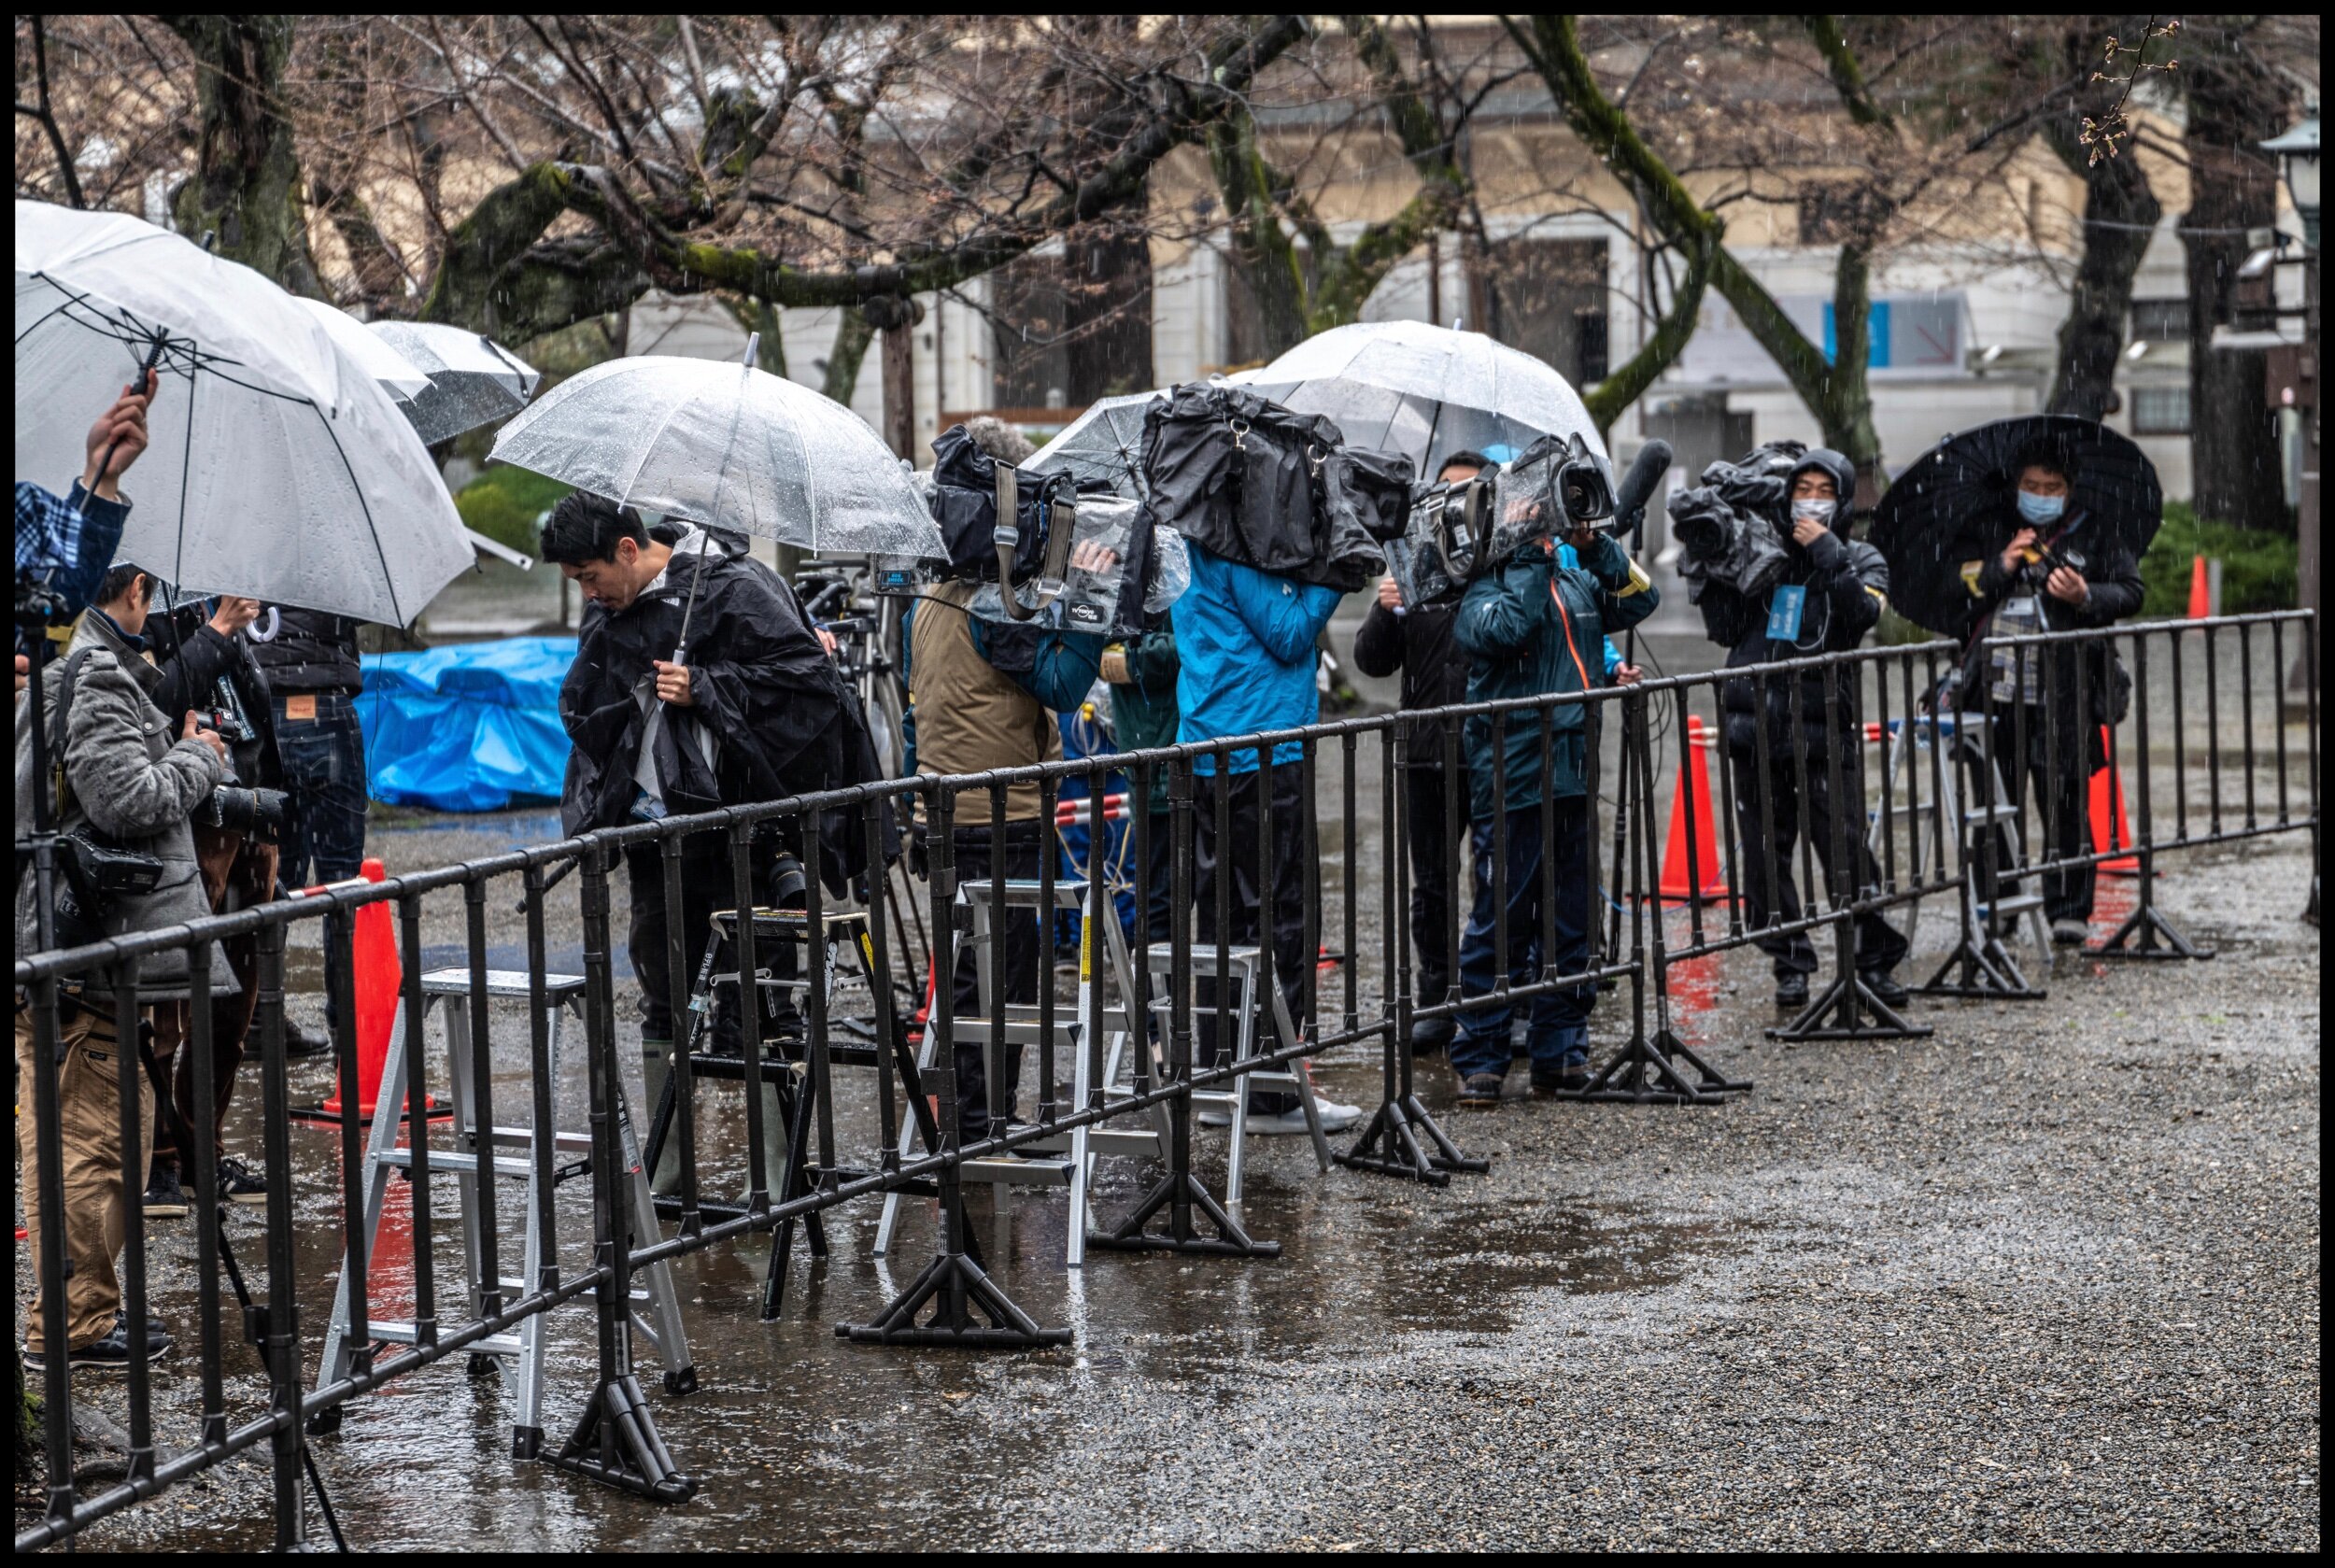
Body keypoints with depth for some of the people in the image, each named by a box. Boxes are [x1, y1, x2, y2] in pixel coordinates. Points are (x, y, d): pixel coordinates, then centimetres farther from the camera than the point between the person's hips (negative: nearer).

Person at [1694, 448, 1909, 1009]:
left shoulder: (1861, 560, 9)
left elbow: (1862, 613, -12)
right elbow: (1726, 630, 9)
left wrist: (1828, 554, -16)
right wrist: (1714, 573, -3)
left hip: (1825, 730, -2)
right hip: (1756, 726, 3)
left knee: (1847, 850, -7)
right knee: (1765, 853, 4)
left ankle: (1876, 962, 4)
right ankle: (1791, 965, 14)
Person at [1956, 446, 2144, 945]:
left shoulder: (2094, 538, 6)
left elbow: (2130, 592, 4)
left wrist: (2086, 596, -14)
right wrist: (2001, 567, -6)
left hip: (2063, 693, -3)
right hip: (1998, 690, 3)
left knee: (2064, 802, -3)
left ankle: (2068, 911, 4)